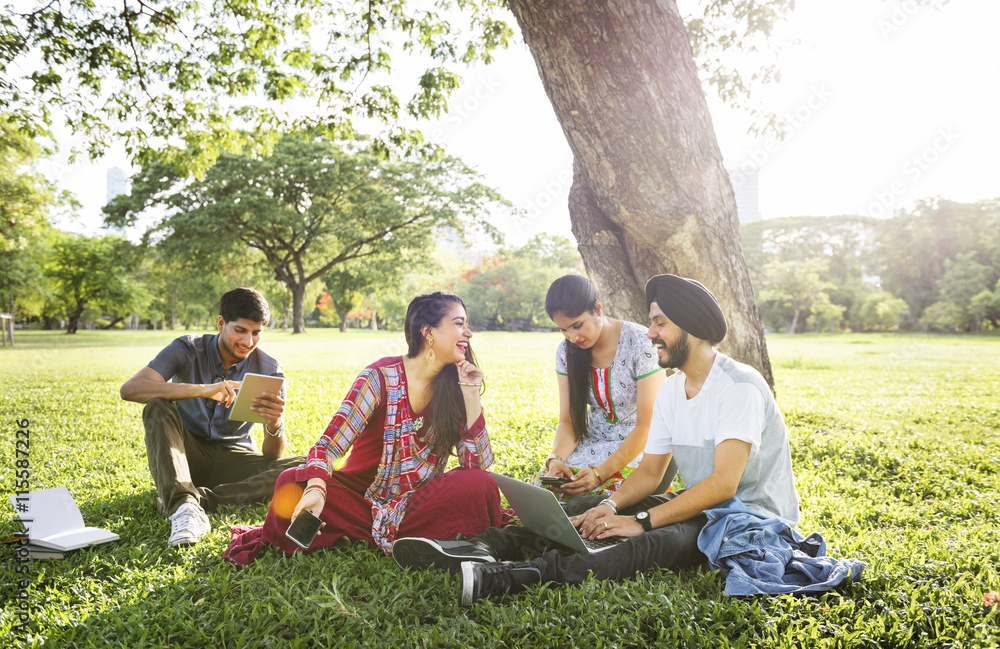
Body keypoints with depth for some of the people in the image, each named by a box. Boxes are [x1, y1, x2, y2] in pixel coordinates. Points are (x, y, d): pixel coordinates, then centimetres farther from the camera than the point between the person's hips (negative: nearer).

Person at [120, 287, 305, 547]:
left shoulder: (269, 370, -8)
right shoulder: (188, 349, -9)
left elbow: (272, 456, -10)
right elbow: (130, 389, -28)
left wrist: (275, 425, -35)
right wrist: (202, 390, -40)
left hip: (234, 458, 1)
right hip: (185, 453, -1)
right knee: (158, 407, -30)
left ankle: (196, 499, -30)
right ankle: (184, 507, -45)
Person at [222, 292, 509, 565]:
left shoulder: (452, 386, -4)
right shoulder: (381, 377, -13)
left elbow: (478, 463, -10)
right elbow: (329, 444, -21)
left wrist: (470, 395, -18)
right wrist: (316, 488, -42)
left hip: (415, 509, 3)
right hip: (363, 501, -3)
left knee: (478, 484, -27)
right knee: (292, 484, -27)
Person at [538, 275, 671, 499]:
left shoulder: (640, 343, -18)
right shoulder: (566, 352, -1)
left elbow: (648, 425, -17)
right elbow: (568, 421, 1)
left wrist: (601, 472, -27)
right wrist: (555, 459, -21)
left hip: (639, 448, -5)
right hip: (594, 446, 5)